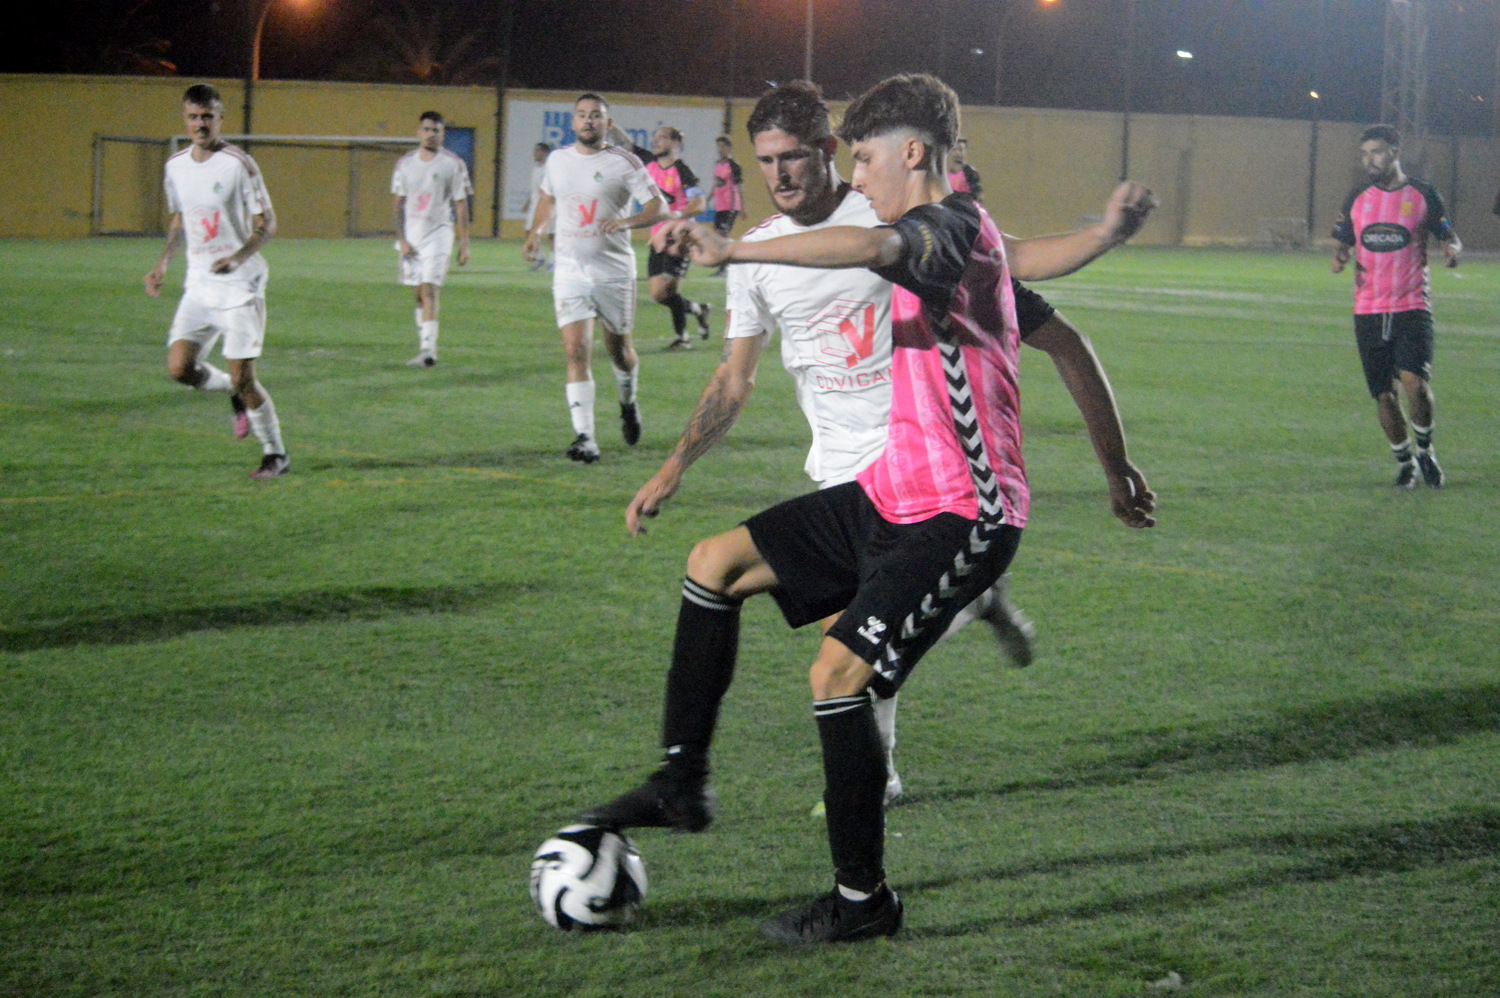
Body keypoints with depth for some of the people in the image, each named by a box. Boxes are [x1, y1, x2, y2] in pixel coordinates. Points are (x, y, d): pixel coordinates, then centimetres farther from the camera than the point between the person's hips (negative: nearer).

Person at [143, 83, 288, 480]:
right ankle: (236, 395, 22)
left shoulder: (238, 164, -11)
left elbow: (267, 224, -9)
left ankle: (276, 455, 11)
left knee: (242, 377, -8)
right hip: (198, 284, 5)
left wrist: (239, 256, -26)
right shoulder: (176, 166, 7)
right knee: (179, 366, -8)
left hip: (240, 286, -5)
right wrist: (163, 263, 8)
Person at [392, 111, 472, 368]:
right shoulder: (405, 164, 8)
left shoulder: (453, 165, -2)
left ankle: (428, 349, -20)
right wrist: (401, 239, 0)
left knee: (429, 290, -15)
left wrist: (464, 243, -4)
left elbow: (461, 206, -1)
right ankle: (424, 346, 18)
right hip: (411, 236, 4)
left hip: (438, 233, -4)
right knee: (419, 293, 9)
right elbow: (399, 204, 9)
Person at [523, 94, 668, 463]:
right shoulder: (558, 160, 8)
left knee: (618, 347, 12)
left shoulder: (624, 162, -5)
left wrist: (627, 222, -25)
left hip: (614, 271, -2)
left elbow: (659, 207, -8)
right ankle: (584, 437, -15)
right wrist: (536, 232, 14)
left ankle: (628, 403, 44)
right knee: (576, 351, -11)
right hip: (569, 271, 2)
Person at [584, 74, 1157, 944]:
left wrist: (734, 249, -49)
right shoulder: (944, 239, 15)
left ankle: (864, 902, 0)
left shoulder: (955, 228, -19)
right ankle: (682, 783, 13)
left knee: (839, 675, -15)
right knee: (717, 563, 6)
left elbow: (874, 247, -41)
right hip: (893, 492, 10)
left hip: (959, 518, -10)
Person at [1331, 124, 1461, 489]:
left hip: (1412, 308, -3)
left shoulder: (1423, 195, 1)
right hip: (1368, 310, 3)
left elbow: (1448, 236, 8)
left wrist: (1452, 250, -16)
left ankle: (1425, 450, 7)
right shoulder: (1357, 199, 9)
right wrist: (1340, 257, -6)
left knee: (1415, 384, -19)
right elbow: (1344, 242, 17)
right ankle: (1405, 462, 22)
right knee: (1384, 396, 2)